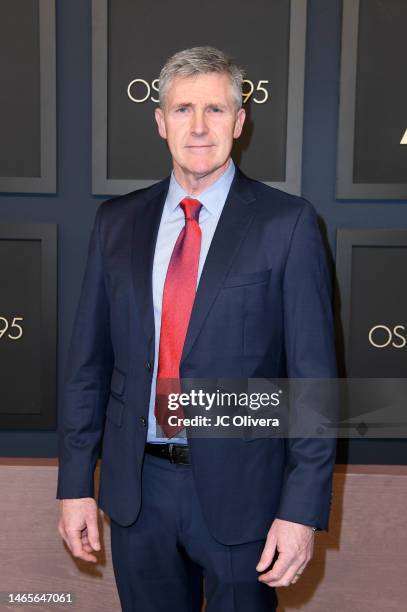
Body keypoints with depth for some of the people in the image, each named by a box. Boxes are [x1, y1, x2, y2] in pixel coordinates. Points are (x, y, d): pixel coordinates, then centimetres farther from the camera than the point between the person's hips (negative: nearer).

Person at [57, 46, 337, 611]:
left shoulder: (287, 223, -8)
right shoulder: (116, 221, 2)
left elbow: (314, 373, -9)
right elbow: (89, 359, 4)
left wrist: (303, 509, -11)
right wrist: (76, 482, 3)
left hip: (240, 489, -2)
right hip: (135, 486, 3)